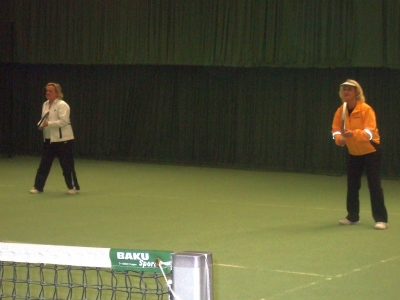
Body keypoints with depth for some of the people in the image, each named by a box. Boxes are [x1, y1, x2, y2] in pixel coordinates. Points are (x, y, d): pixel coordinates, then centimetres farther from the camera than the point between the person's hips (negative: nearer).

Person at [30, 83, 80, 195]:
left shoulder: (62, 105, -13)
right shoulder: (45, 104, 12)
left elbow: (63, 121, -23)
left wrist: (48, 124, -28)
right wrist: (42, 125, 0)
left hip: (62, 139, -7)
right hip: (48, 139, 7)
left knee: (67, 164, -2)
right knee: (44, 164, 8)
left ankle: (74, 187, 9)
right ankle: (38, 187, 13)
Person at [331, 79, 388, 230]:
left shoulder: (366, 109, -22)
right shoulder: (340, 111, -5)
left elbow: (370, 131, -29)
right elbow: (336, 129, -3)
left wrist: (353, 133, -45)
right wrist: (340, 138, -26)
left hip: (371, 151, -6)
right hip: (354, 153, 6)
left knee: (374, 184, -10)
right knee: (352, 185, 10)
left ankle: (381, 219, -8)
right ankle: (353, 217, 21)